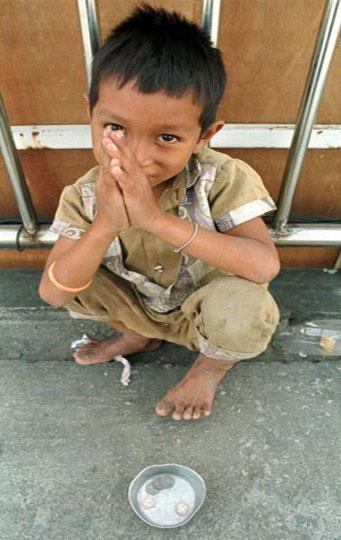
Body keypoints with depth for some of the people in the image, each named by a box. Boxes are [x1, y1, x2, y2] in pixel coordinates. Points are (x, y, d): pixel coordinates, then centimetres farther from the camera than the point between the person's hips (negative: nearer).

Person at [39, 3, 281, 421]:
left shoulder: (221, 179, -26)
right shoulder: (86, 196, -20)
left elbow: (265, 266, -38)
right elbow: (53, 294, -22)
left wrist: (156, 218, -45)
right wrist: (105, 226, -41)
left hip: (210, 311, -2)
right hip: (141, 307, 3)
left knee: (239, 303, -35)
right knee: (70, 272, -14)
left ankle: (214, 364, 5)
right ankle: (138, 336, 16)